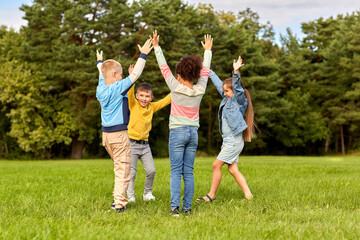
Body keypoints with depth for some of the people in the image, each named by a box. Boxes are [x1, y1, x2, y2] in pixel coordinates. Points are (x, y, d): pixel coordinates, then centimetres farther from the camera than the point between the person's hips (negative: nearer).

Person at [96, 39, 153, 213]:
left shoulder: (101, 89, 7)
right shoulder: (118, 88, -13)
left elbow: (102, 76, 27)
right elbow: (134, 75, -14)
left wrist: (100, 62, 46)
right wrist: (143, 55, -7)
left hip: (106, 134, 8)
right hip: (119, 133, -8)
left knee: (119, 167, 18)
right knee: (123, 169, -4)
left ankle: (117, 198, 19)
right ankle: (119, 202, -7)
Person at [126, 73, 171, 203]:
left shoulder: (152, 107, 7)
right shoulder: (133, 105, -4)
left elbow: (166, 100, 12)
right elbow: (129, 93, -20)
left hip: (145, 144, 4)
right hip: (132, 143, -4)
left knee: (151, 170, 1)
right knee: (131, 172, -4)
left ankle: (148, 193, 20)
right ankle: (130, 196, 7)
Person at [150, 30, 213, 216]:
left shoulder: (176, 88, -8)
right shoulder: (200, 90, 1)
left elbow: (164, 68, 0)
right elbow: (205, 71, 17)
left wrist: (156, 47, 9)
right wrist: (207, 50, 31)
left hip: (177, 132, -4)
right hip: (193, 133, 4)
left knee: (176, 172, -4)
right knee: (188, 172, 5)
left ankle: (175, 206, -12)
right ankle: (187, 207, 5)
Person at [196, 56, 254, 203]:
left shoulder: (240, 101, -8)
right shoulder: (227, 98, 13)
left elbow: (237, 87, -27)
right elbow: (218, 83, 23)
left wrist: (236, 72, -42)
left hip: (234, 141, -9)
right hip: (228, 141, 9)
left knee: (216, 165, -5)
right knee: (233, 169, 5)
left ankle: (211, 195, 4)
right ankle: (248, 195, 6)